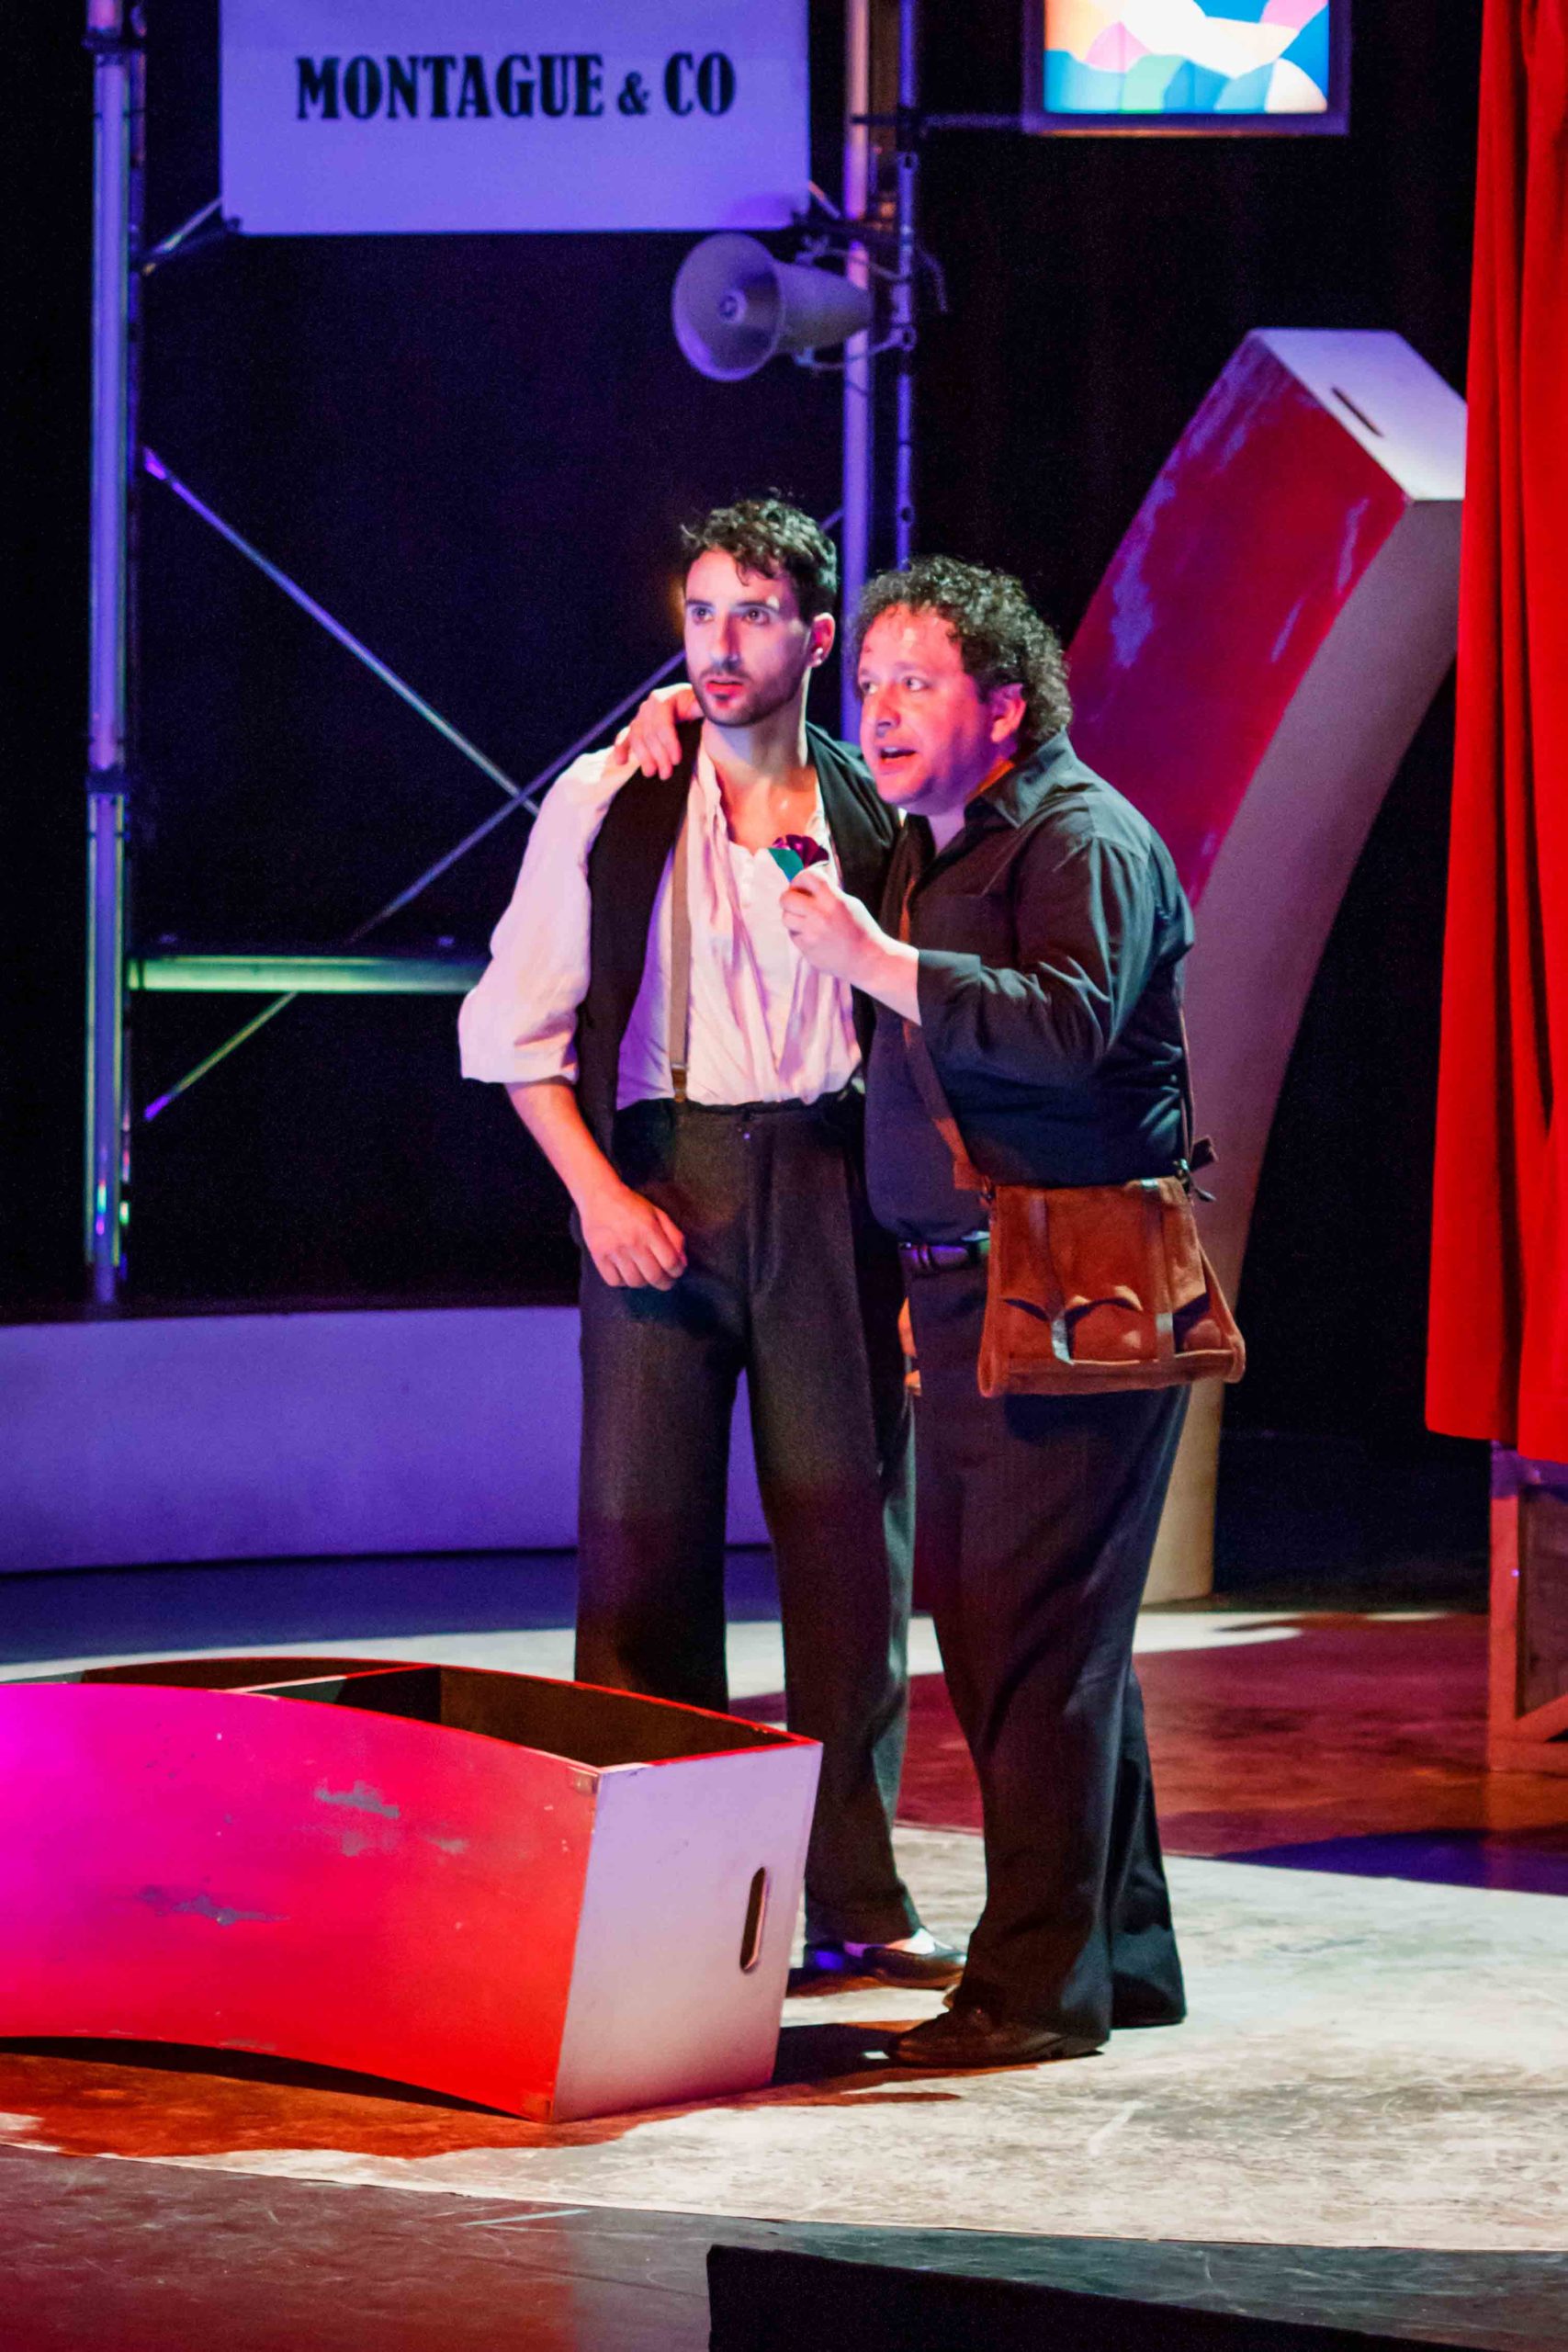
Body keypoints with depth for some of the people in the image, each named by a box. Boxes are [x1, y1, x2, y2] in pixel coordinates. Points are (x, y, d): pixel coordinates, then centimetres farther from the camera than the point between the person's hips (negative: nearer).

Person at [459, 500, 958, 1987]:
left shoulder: (870, 815, 6)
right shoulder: (607, 803, 1)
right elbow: (518, 1023, 3)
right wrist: (599, 1192, -8)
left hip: (828, 1183, 1)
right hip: (659, 1178, -1)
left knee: (851, 1539, 2)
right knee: (644, 1531, -2)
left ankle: (856, 1898, 10)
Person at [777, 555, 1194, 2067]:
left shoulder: (1081, 840, -10)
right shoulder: (923, 850, 18)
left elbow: (1074, 1023, -26)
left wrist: (878, 962, -30)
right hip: (963, 1289, 10)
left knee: (1033, 1634, -10)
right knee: (983, 1619, 13)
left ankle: (1040, 1983, -7)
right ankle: (1121, 1951, 22)